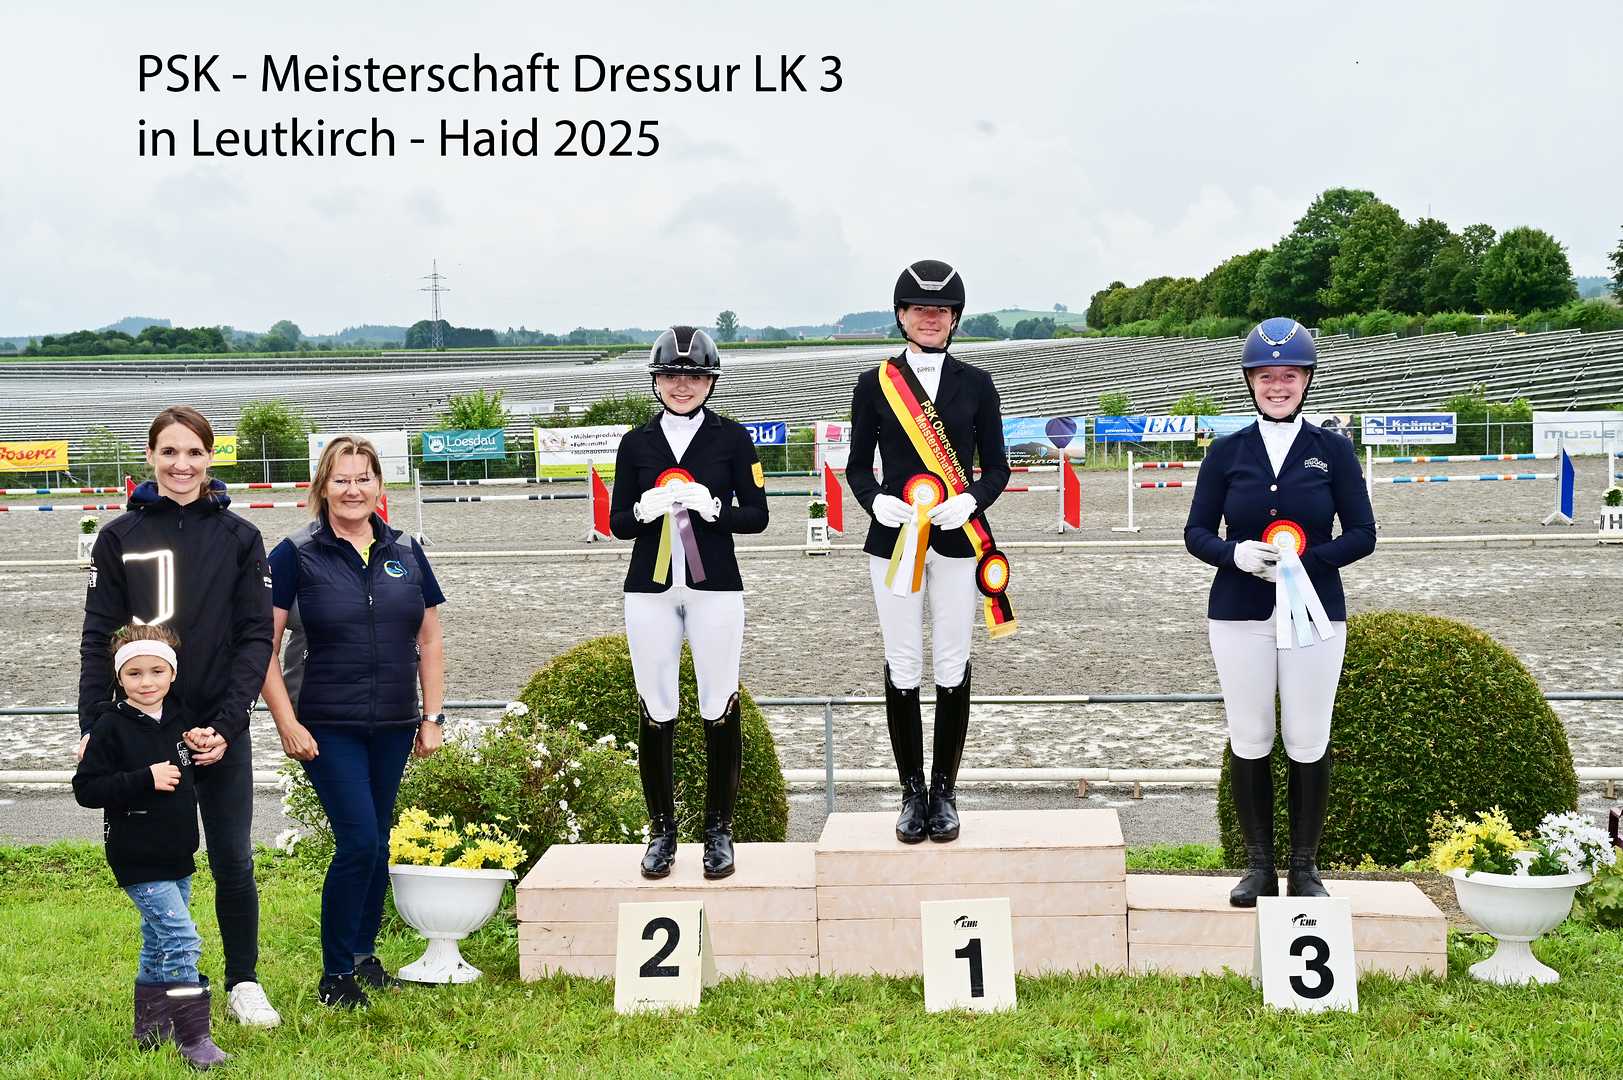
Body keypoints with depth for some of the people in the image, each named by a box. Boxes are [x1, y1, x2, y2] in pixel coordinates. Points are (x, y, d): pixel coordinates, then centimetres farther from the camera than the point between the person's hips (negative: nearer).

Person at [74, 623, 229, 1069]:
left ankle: (151, 1029, 30)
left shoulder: (177, 717, 7)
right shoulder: (111, 726, -12)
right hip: (138, 860, -7)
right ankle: (194, 1038, -11)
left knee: (159, 943, 17)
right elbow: (86, 789, -15)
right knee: (182, 941, -14)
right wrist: (146, 778, -22)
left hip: (177, 854, 7)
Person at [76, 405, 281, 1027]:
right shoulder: (120, 537, 3)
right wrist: (93, 726, -7)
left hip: (221, 731, 0)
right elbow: (99, 638, 2)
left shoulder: (238, 537, 2)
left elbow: (256, 636, -1)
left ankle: (244, 985, 19)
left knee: (233, 861, 4)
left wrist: (228, 723, -12)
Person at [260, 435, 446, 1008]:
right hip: (328, 728, -4)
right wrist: (287, 723, -11)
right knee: (358, 842, -10)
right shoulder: (296, 554, -5)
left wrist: (432, 718, 8)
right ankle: (334, 976, 3)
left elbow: (430, 640, 12)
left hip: (392, 726, 4)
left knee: (377, 844, 12)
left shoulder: (405, 553, 7)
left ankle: (365, 955, 29)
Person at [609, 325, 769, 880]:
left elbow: (757, 516, 2)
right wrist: (647, 508, -12)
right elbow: (617, 522, 9)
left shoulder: (732, 437, 4)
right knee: (655, 711, 3)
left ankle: (718, 831, 10)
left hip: (714, 587, -1)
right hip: (650, 589, 2)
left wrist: (711, 506, -15)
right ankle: (662, 831, 13)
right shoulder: (637, 442, 9)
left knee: (720, 709, -1)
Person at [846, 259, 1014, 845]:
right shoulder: (874, 384, 5)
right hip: (894, 539, 0)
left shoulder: (976, 384, 5)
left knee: (952, 667, 2)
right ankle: (912, 791, 12)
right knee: (902, 667, 2)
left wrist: (969, 501, -13)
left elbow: (996, 466, 7)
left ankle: (944, 791, 12)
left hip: (957, 539, 0)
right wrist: (876, 501, -13)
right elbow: (857, 466, 7)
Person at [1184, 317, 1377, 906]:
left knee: (1309, 743, 2)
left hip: (1314, 612, -1)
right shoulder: (1227, 452, 5)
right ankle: (1258, 866, 15)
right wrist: (1234, 552, -15)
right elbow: (1196, 532, 6)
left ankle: (1305, 867, 14)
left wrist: (1305, 561, -14)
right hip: (1239, 614, 1)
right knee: (1249, 741, 4)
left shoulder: (1333, 450, 3)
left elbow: (1361, 533, 2)